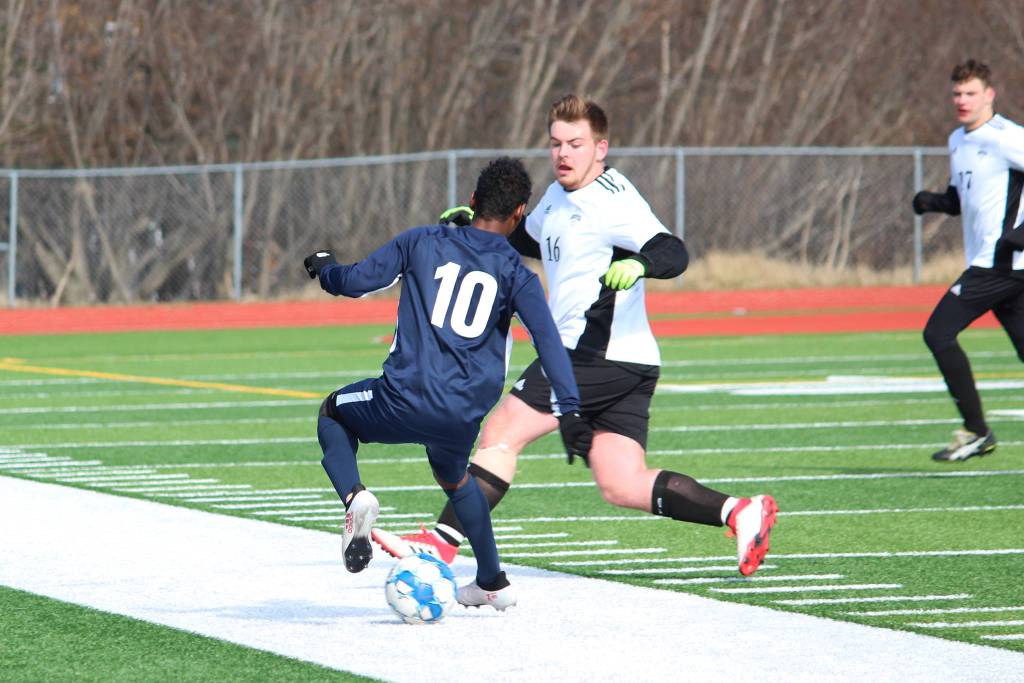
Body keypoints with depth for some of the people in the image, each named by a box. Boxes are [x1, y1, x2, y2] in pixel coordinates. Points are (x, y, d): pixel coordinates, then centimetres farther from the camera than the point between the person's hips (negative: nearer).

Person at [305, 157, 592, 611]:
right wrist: (569, 410, -12)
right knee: (452, 475, 36)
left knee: (333, 413, 29)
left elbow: (356, 280, 9)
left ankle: (354, 497, 1)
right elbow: (547, 339, -6)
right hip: (464, 416, 2)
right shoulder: (515, 274, 7)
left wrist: (323, 268, 32)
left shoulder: (422, 242, 7)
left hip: (405, 399, -2)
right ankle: (492, 584, 40)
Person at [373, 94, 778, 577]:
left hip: (598, 357, -9)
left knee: (500, 433, -5)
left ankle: (441, 543, -2)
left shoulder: (611, 200, -13)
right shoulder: (559, 197, 17)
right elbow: (527, 239, 37)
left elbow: (673, 253, -25)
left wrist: (637, 265, -45)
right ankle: (739, 514, -3)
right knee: (624, 487, 1)